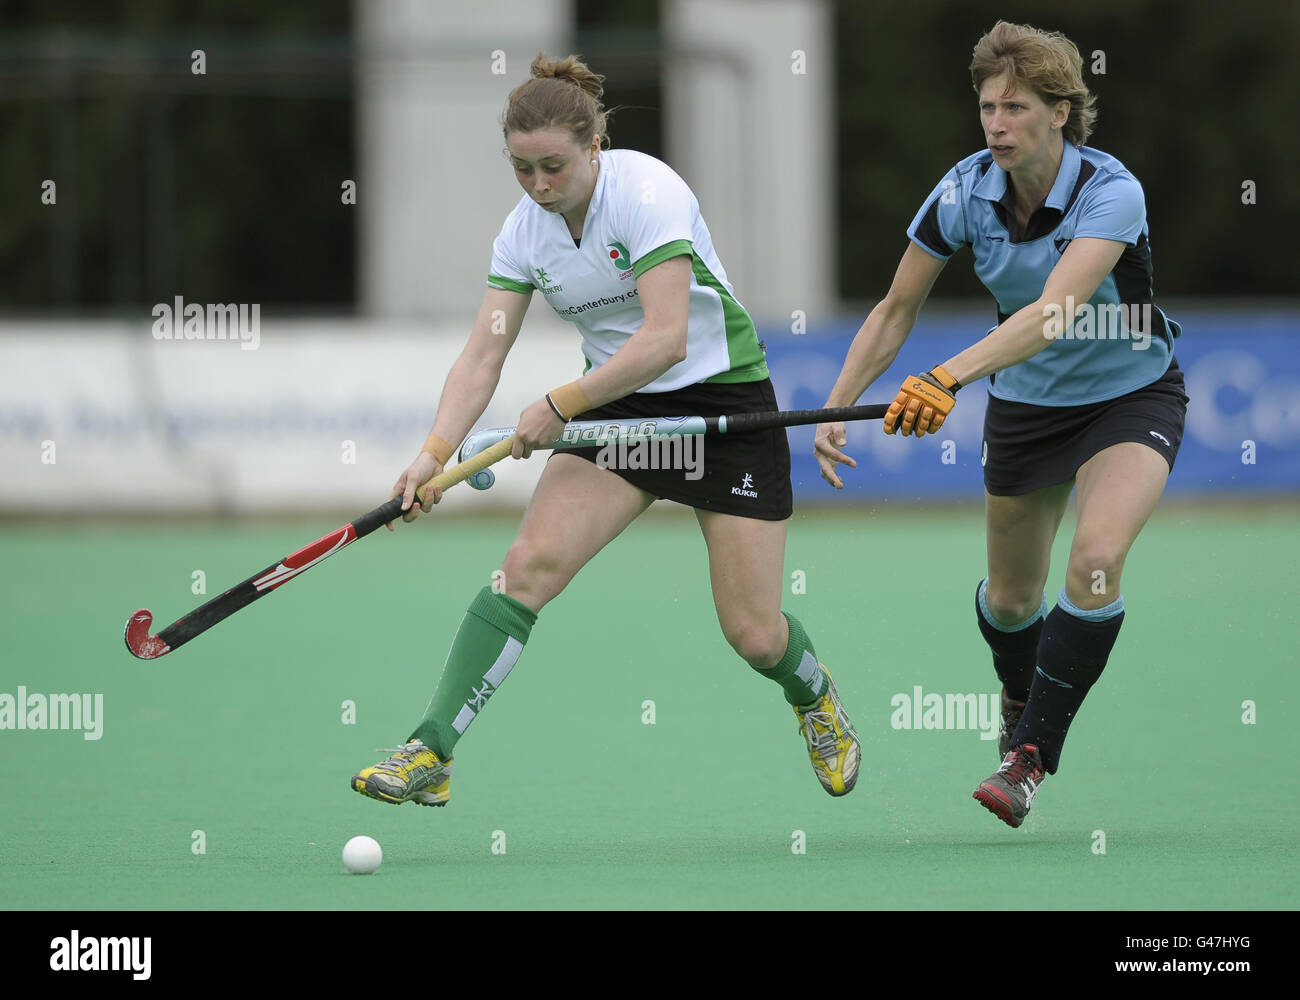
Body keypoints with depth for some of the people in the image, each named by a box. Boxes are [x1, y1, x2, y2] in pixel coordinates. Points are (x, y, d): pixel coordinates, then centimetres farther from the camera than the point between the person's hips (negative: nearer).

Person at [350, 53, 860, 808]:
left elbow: (666, 337, -29)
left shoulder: (648, 193, -22)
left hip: (724, 401, -5)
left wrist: (561, 406, -29)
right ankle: (431, 754, -21)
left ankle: (815, 697, 33)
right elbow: (483, 357, -6)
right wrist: (437, 451, -22)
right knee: (531, 562, -18)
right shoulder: (525, 229, -4)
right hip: (617, 408, 5)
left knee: (755, 634, -4)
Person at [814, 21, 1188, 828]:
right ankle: (1021, 703, 47)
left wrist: (949, 379, -54)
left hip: (1133, 396, -4)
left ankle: (1032, 757, -16)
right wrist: (838, 407, -10)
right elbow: (896, 312, -3)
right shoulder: (966, 194, -16)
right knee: (1012, 597, 12)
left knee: (1096, 561, -27)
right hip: (1028, 402, 4)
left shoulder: (1111, 193, -30)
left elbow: (1056, 310, -44)